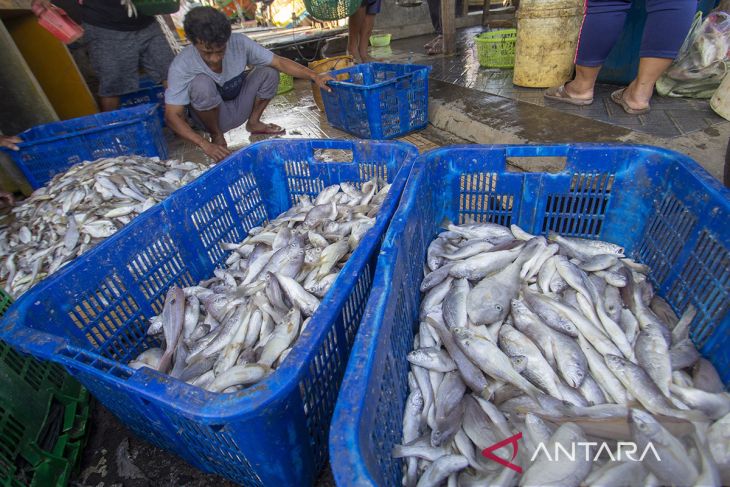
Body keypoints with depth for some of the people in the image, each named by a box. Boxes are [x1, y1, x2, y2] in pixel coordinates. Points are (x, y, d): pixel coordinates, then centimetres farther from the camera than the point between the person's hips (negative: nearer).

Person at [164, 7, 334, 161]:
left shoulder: (239, 43, -21)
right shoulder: (181, 66, -27)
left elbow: (279, 61, -18)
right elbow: (172, 116, -27)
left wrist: (314, 76, -30)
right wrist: (204, 144, -41)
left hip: (238, 108, 3)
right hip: (211, 115, -3)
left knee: (269, 71, -19)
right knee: (201, 83, -36)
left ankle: (254, 122, 2)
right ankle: (216, 135, -11)